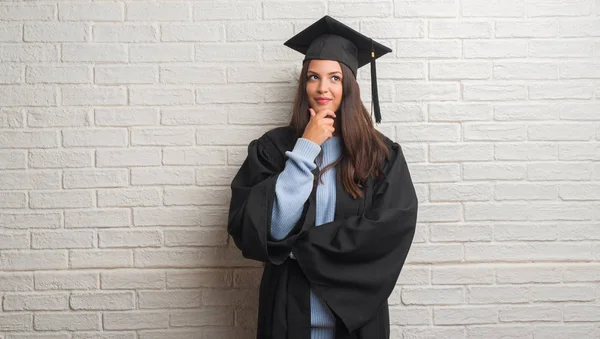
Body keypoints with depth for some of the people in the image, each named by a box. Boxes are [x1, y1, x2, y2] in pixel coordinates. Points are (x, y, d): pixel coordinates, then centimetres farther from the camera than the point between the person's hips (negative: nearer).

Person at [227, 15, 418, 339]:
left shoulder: (381, 154, -2)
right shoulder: (273, 147, -3)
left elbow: (393, 229, -14)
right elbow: (268, 228, -14)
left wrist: (303, 246, -15)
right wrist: (306, 149, -17)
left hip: (356, 312, 0)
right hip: (291, 310, 0)